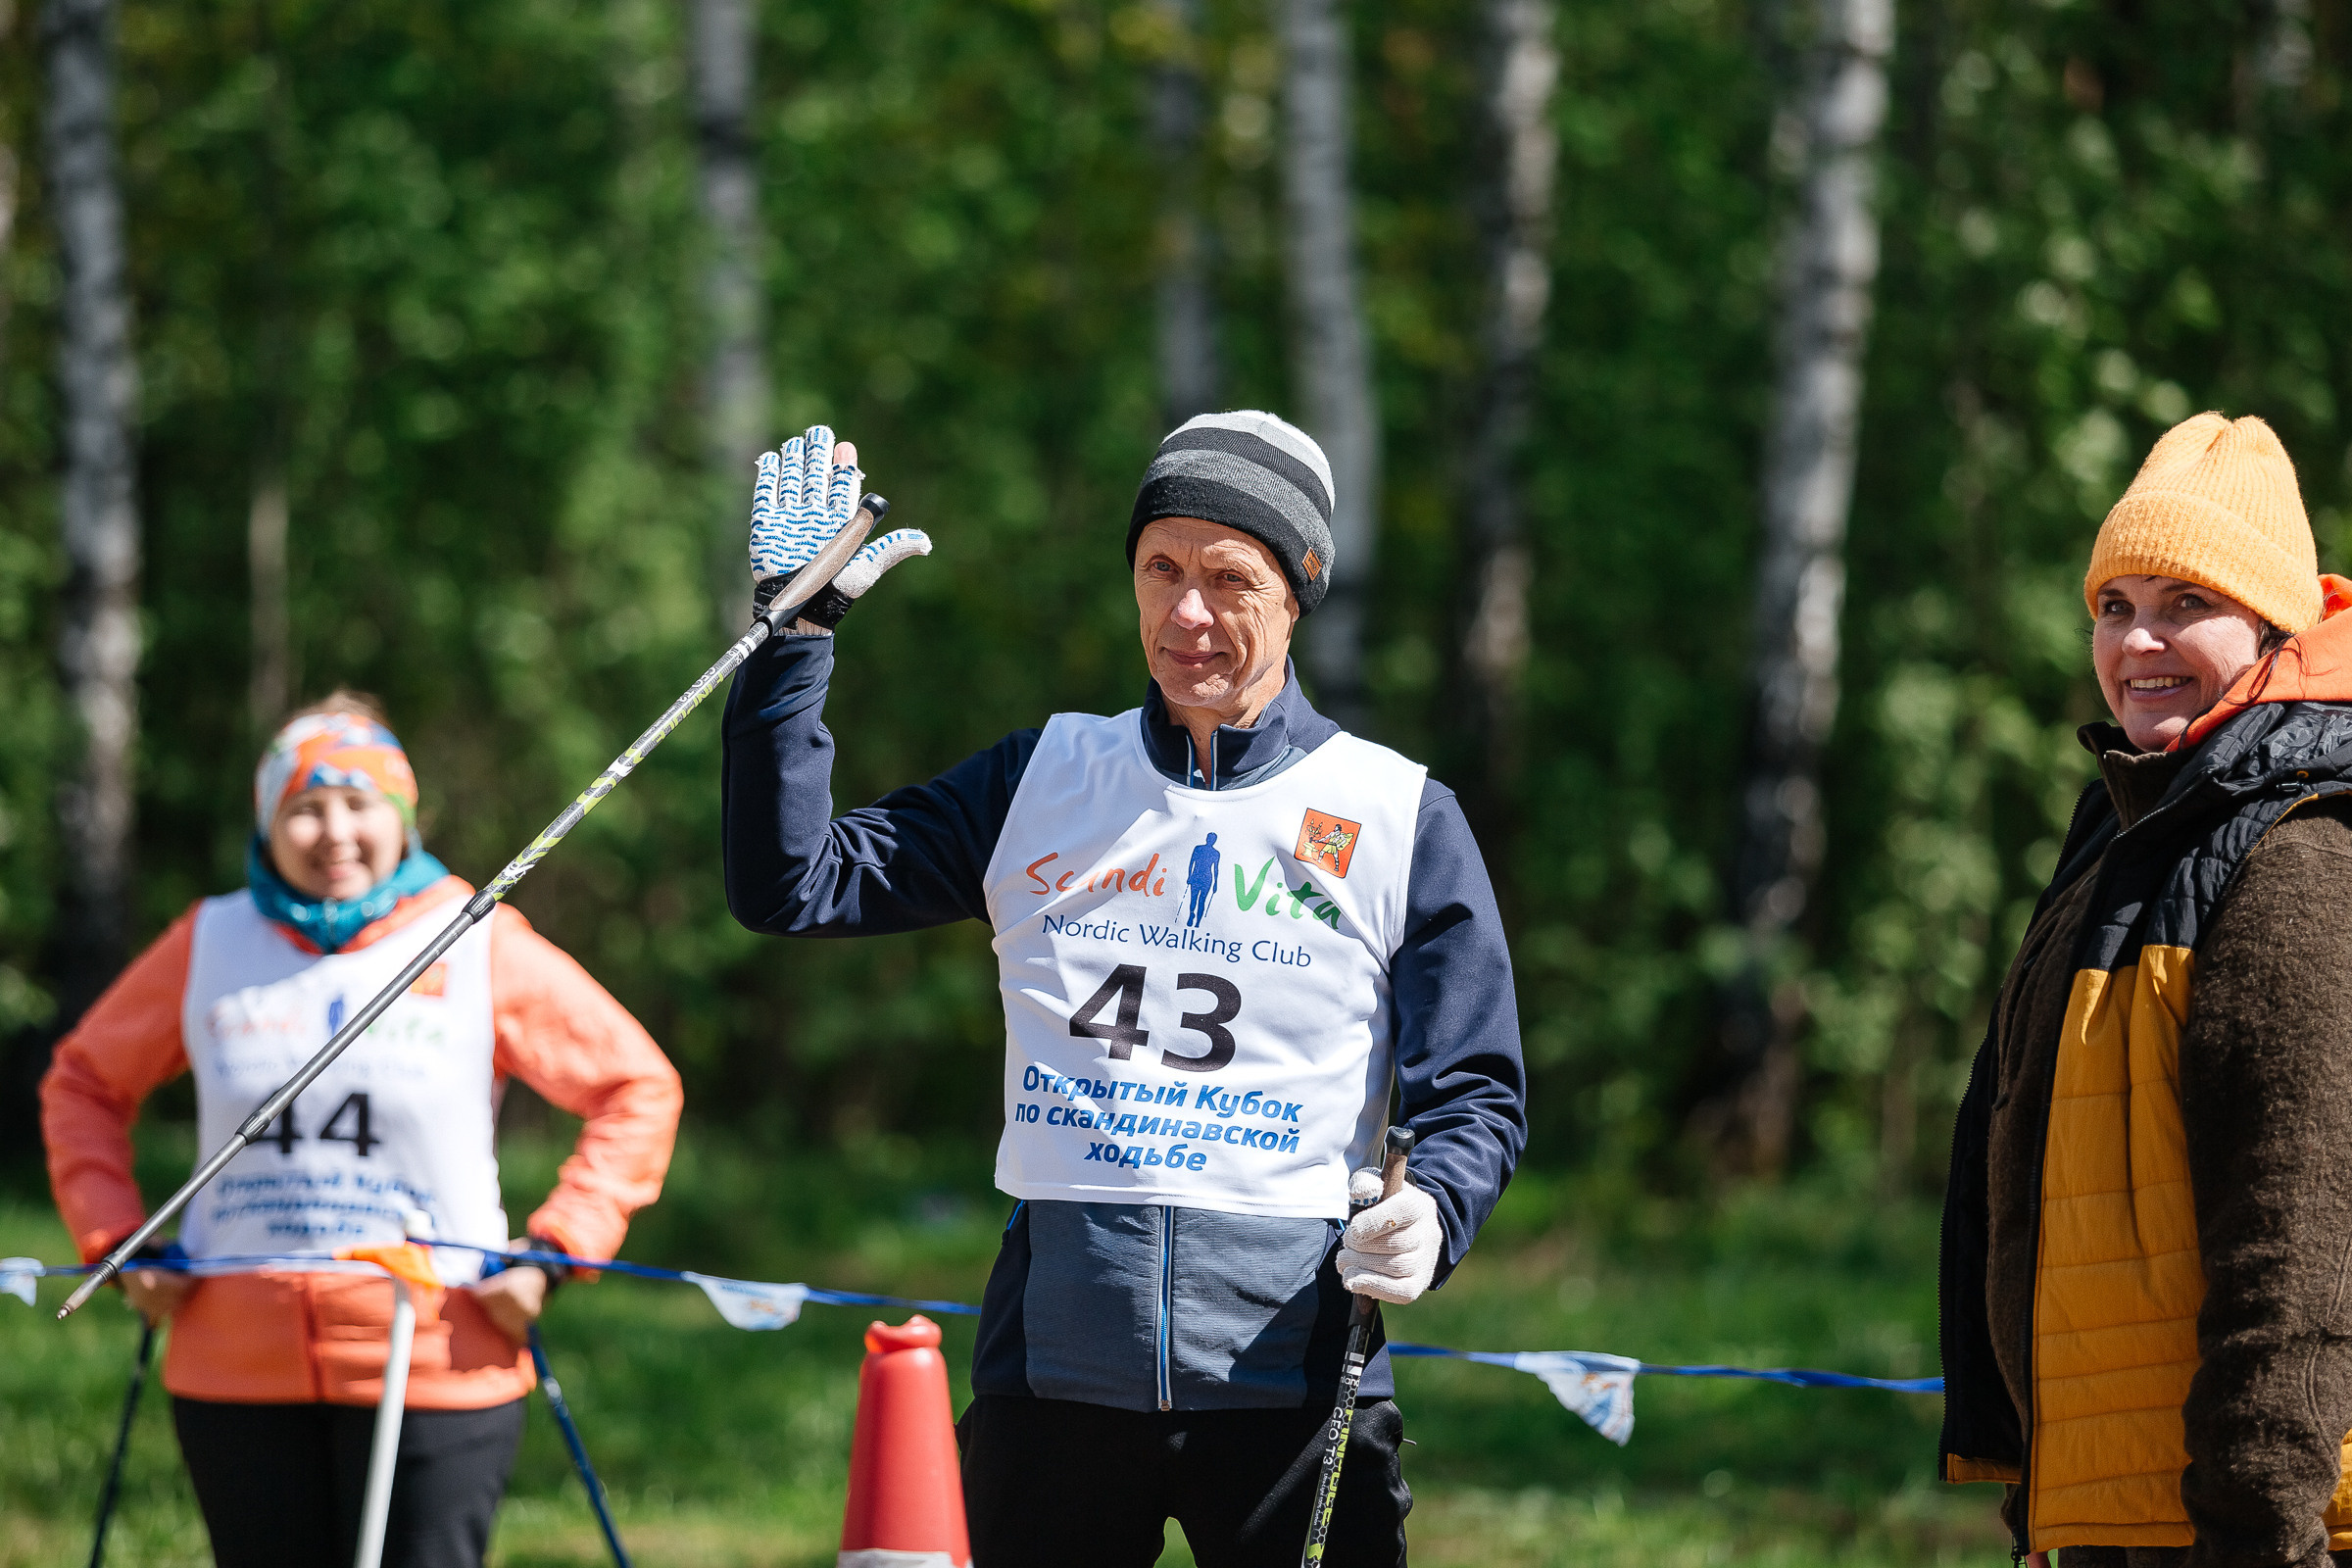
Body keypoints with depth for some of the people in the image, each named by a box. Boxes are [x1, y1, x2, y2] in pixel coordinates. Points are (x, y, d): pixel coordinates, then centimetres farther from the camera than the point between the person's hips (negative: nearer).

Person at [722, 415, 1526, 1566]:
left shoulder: (1401, 820, 6)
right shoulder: (1040, 785, 13)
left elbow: (1475, 1092, 8)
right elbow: (791, 886, 9)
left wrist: (1428, 1214, -15)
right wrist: (794, 627, 3)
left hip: (1289, 1372, -2)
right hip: (1054, 1360, 2)